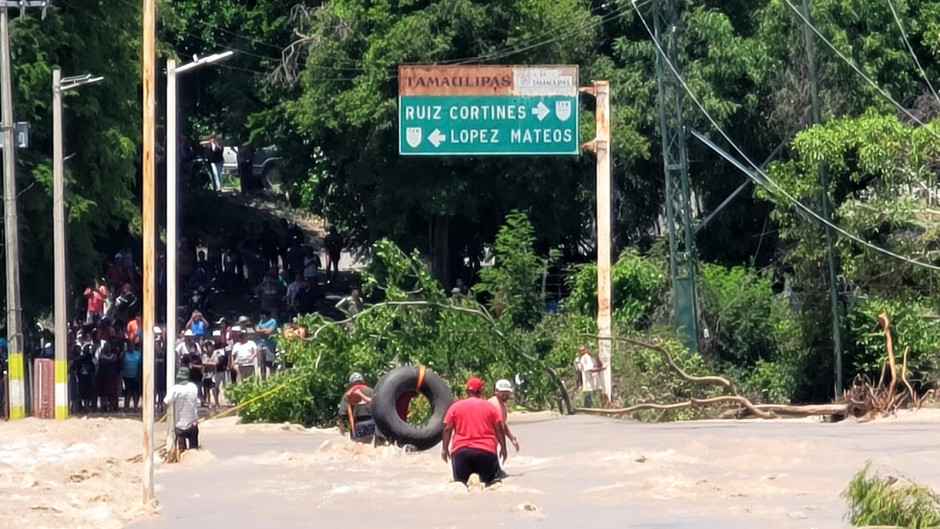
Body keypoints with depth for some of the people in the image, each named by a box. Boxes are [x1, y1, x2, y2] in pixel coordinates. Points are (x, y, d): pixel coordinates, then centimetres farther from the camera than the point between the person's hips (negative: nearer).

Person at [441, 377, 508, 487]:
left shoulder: (455, 407, 6)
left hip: (460, 450, 0)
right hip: (486, 450, 0)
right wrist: (503, 447, 13)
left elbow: (447, 429, 2)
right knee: (491, 482, 8)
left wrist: (445, 448, 9)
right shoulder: (489, 406, 6)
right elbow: (499, 429, 4)